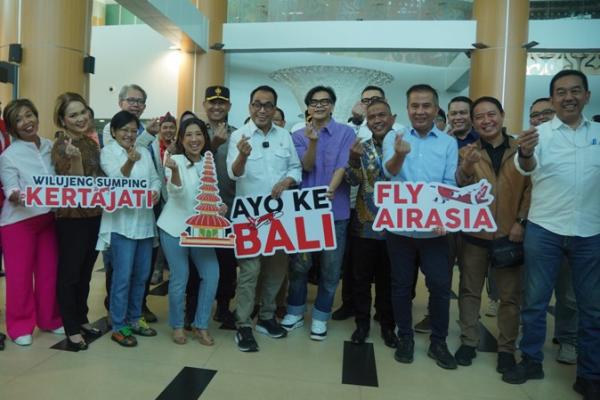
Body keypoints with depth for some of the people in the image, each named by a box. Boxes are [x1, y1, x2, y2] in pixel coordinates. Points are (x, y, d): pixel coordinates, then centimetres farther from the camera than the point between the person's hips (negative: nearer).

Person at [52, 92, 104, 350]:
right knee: (69, 274, 4)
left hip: (94, 216, 7)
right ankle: (71, 329, 16)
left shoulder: (90, 142, 10)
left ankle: (82, 319, 31)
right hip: (72, 219, -7)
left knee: (85, 273, 17)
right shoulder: (61, 146, -13)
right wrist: (75, 159, -34)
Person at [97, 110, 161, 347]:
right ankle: (119, 326, 8)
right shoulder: (107, 152, -3)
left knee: (141, 275, 12)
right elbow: (117, 178, -19)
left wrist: (156, 190, -8)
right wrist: (130, 162, -38)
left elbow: (154, 178, 14)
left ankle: (134, 319, 27)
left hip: (145, 221, 6)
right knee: (122, 276, -5)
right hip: (121, 221, -6)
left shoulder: (144, 152, 13)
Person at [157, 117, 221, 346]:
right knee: (179, 278, -1)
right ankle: (177, 325, 20)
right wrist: (174, 171, -45)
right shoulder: (175, 160, -9)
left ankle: (200, 325, 14)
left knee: (211, 274, -2)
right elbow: (176, 192, -25)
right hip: (175, 228, -4)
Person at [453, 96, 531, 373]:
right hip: (475, 233, 0)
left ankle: (506, 348, 23)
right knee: (470, 291, 10)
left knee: (510, 295, 8)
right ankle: (468, 341, 23)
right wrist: (466, 168, -33)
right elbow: (460, 189, -12)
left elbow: (531, 187, 4)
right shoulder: (467, 152, 2)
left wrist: (522, 221, -7)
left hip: (510, 234, 0)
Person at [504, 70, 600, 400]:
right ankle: (531, 361, 23)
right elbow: (527, 167, -22)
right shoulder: (540, 133, -2)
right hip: (544, 230, -2)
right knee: (535, 300, 7)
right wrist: (525, 153, -43)